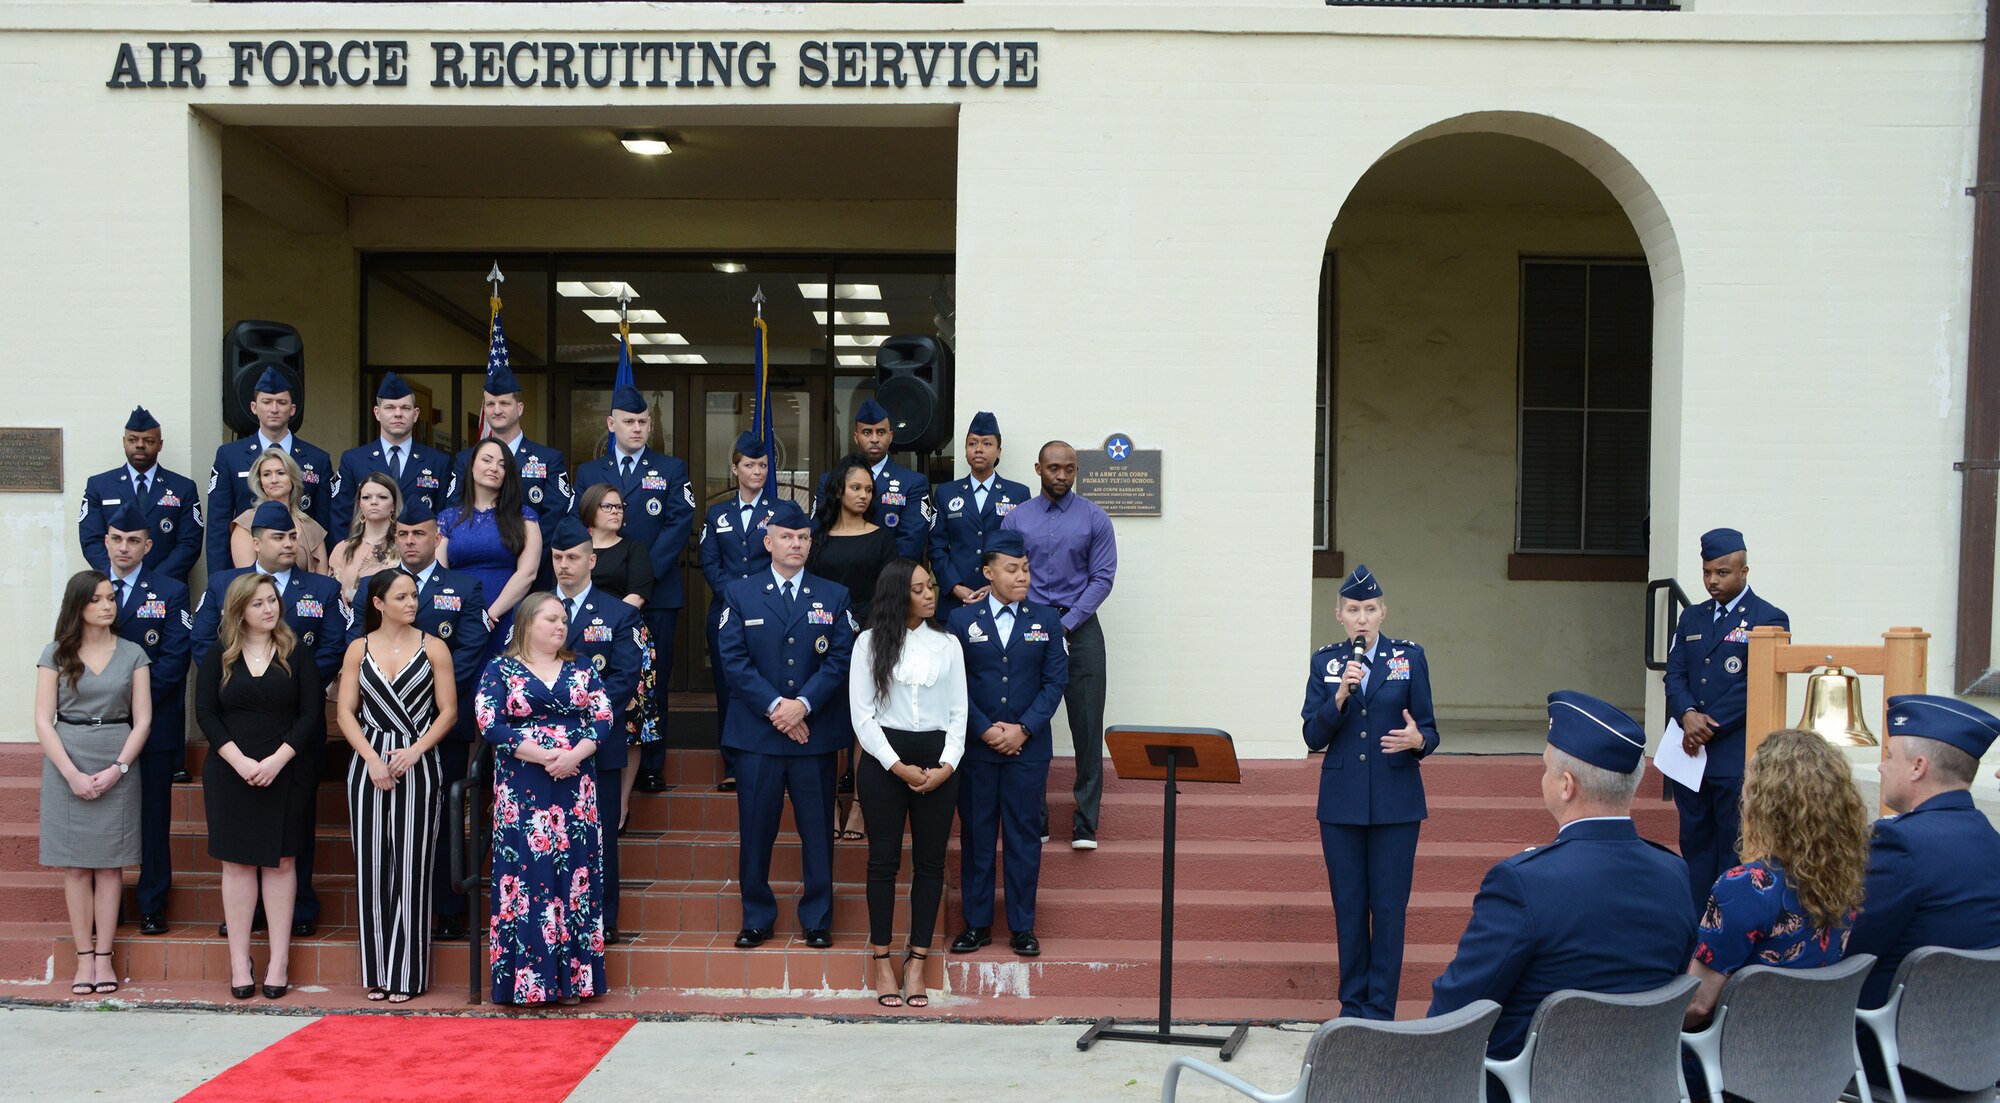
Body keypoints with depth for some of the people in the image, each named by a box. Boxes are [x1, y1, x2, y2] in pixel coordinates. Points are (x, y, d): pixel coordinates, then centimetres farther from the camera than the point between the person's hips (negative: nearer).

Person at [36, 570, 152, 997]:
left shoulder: (132, 654, 5)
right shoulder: (56, 654, 3)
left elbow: (142, 721, 2)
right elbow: (43, 721, -2)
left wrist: (116, 769, -10)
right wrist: (72, 774, -12)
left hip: (117, 767, 0)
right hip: (66, 767, 0)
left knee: (110, 865, 2)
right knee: (75, 866, 2)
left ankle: (104, 957, 7)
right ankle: (84, 958, 7)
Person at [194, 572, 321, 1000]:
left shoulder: (297, 652, 3)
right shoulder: (218, 657, 5)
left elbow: (311, 713, -2)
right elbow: (205, 713, -1)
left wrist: (277, 760, -13)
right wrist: (239, 760, -13)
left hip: (285, 774, -1)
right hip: (231, 774, 1)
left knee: (281, 862, 2)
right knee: (237, 863, 4)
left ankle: (279, 961, 7)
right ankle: (239, 961, 9)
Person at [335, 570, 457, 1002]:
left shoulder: (433, 648, 3)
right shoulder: (359, 649, 8)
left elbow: (448, 711, 1)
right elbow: (346, 713, 4)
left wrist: (414, 751, -12)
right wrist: (372, 759, -8)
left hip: (418, 764, -2)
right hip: (368, 763, 2)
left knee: (411, 868, -2)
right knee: (372, 866, 3)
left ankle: (407, 974, 5)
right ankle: (376, 972, 13)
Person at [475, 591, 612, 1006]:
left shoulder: (581, 670, 12)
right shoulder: (499, 670, 4)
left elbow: (603, 717, 4)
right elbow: (489, 724, -7)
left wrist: (574, 754, -14)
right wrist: (542, 755, -15)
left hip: (575, 789, 3)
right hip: (522, 791, -2)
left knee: (574, 874, 1)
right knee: (527, 874, -4)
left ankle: (573, 974, 8)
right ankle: (526, 980, 2)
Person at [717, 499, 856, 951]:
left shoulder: (834, 597, 9)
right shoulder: (739, 594, 8)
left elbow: (839, 660, -1)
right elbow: (734, 659, -2)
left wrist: (803, 705, -14)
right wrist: (774, 706, -13)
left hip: (817, 734, 0)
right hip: (756, 732, 0)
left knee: (817, 830, 4)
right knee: (755, 830, 4)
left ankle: (817, 921, 15)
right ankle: (756, 918, 17)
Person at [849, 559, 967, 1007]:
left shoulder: (948, 644, 9)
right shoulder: (870, 643, 2)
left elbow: (958, 712, 8)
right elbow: (862, 713, -2)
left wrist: (947, 765, -7)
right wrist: (898, 766, -10)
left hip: (937, 759, 2)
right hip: (883, 759, -2)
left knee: (930, 861, 2)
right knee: (884, 860, 2)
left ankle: (916, 963, 10)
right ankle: (882, 961, 12)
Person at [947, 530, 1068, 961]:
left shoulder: (1046, 620, 6)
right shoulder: (961, 620, 3)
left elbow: (1055, 680, 1)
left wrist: (1023, 729, -9)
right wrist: (985, 730, -10)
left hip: (1029, 746, 0)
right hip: (975, 746, 0)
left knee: (1025, 835, 3)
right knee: (976, 834, 5)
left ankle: (1022, 926, 12)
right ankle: (976, 923, 15)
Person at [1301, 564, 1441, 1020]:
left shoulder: (1410, 658, 3)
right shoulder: (1324, 662, 5)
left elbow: (1429, 731, 3)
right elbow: (1312, 736, 0)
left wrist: (1417, 740, -20)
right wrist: (1340, 696, -16)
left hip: (1396, 803, -1)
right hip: (1341, 802, 1)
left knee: (1388, 908, 0)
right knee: (1348, 908, 7)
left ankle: (1381, 1011, 9)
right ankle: (1352, 1007, 19)